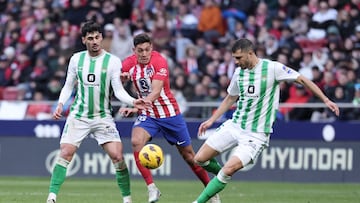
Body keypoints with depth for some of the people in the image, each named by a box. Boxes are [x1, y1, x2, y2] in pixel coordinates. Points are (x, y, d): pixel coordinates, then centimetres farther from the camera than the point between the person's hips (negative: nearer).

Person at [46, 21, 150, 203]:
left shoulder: (112, 61, -4)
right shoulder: (76, 59, 4)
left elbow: (118, 90, -6)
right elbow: (68, 86, 13)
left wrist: (132, 101, -24)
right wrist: (61, 104, -4)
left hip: (103, 117, -1)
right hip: (78, 116, 1)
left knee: (117, 156, -10)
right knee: (65, 154, -12)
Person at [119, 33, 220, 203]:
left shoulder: (159, 61, -20)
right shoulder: (129, 63, -6)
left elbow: (155, 92, -30)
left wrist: (136, 107, -44)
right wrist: (121, 77, -26)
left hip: (169, 114, -3)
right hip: (147, 115, 3)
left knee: (188, 154, 6)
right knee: (136, 142, -26)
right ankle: (151, 188, -21)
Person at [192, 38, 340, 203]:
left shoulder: (272, 68, -12)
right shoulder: (239, 72, 4)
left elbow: (302, 80, -5)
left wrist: (325, 100, -8)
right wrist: (211, 120, 16)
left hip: (256, 134, -6)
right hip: (234, 126, 6)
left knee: (229, 169, -21)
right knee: (200, 159, -1)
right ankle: (221, 176, 28)